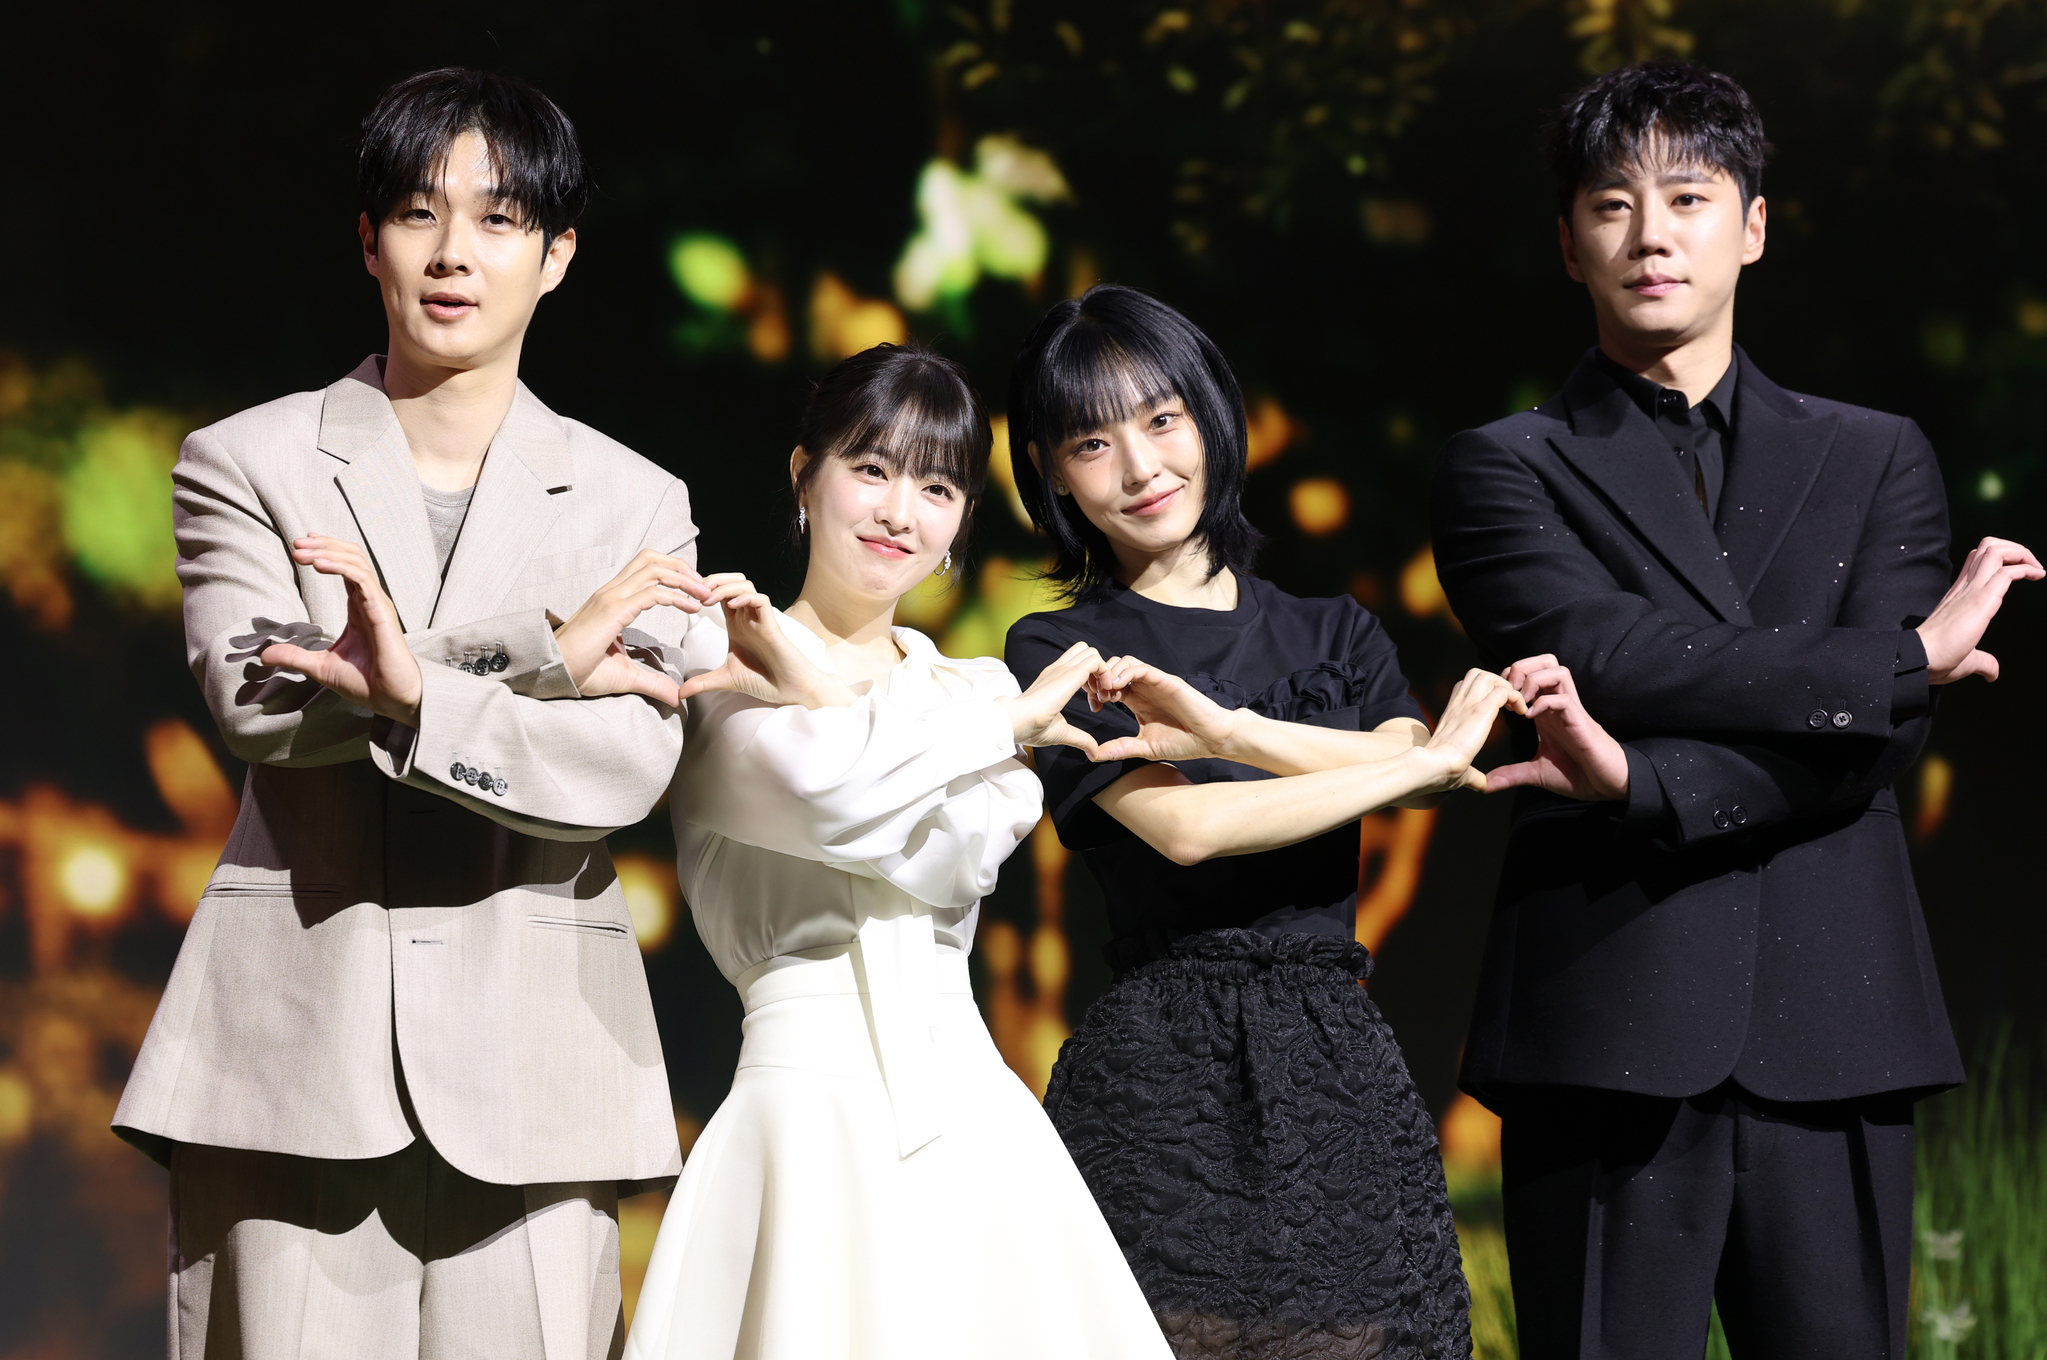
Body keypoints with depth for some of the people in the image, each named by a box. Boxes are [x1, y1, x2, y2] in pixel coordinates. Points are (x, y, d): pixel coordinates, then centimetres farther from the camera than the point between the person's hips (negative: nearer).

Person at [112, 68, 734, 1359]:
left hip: (528, 1057, 1)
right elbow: (257, 701, -8)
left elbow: (632, 766, -3)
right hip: (294, 1044, -1)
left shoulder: (636, 502, 12)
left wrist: (417, 693, -17)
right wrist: (540, 651, -9)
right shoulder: (247, 464, 9)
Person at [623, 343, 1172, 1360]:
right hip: (809, 1099, -4)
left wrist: (829, 693, -8)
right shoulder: (715, 664, 2)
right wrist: (1012, 721, -4)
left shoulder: (969, 690, 17)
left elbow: (958, 861, -3)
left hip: (966, 1104, 5)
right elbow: (832, 793, -17)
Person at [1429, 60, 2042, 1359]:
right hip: (1608, 1032, -2)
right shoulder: (1503, 470, 8)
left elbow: (1881, 742, 0)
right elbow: (1605, 657, -10)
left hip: (1832, 1032, 2)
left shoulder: (1878, 459, 14)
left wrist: (1641, 781, -15)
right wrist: (1902, 653, -7)